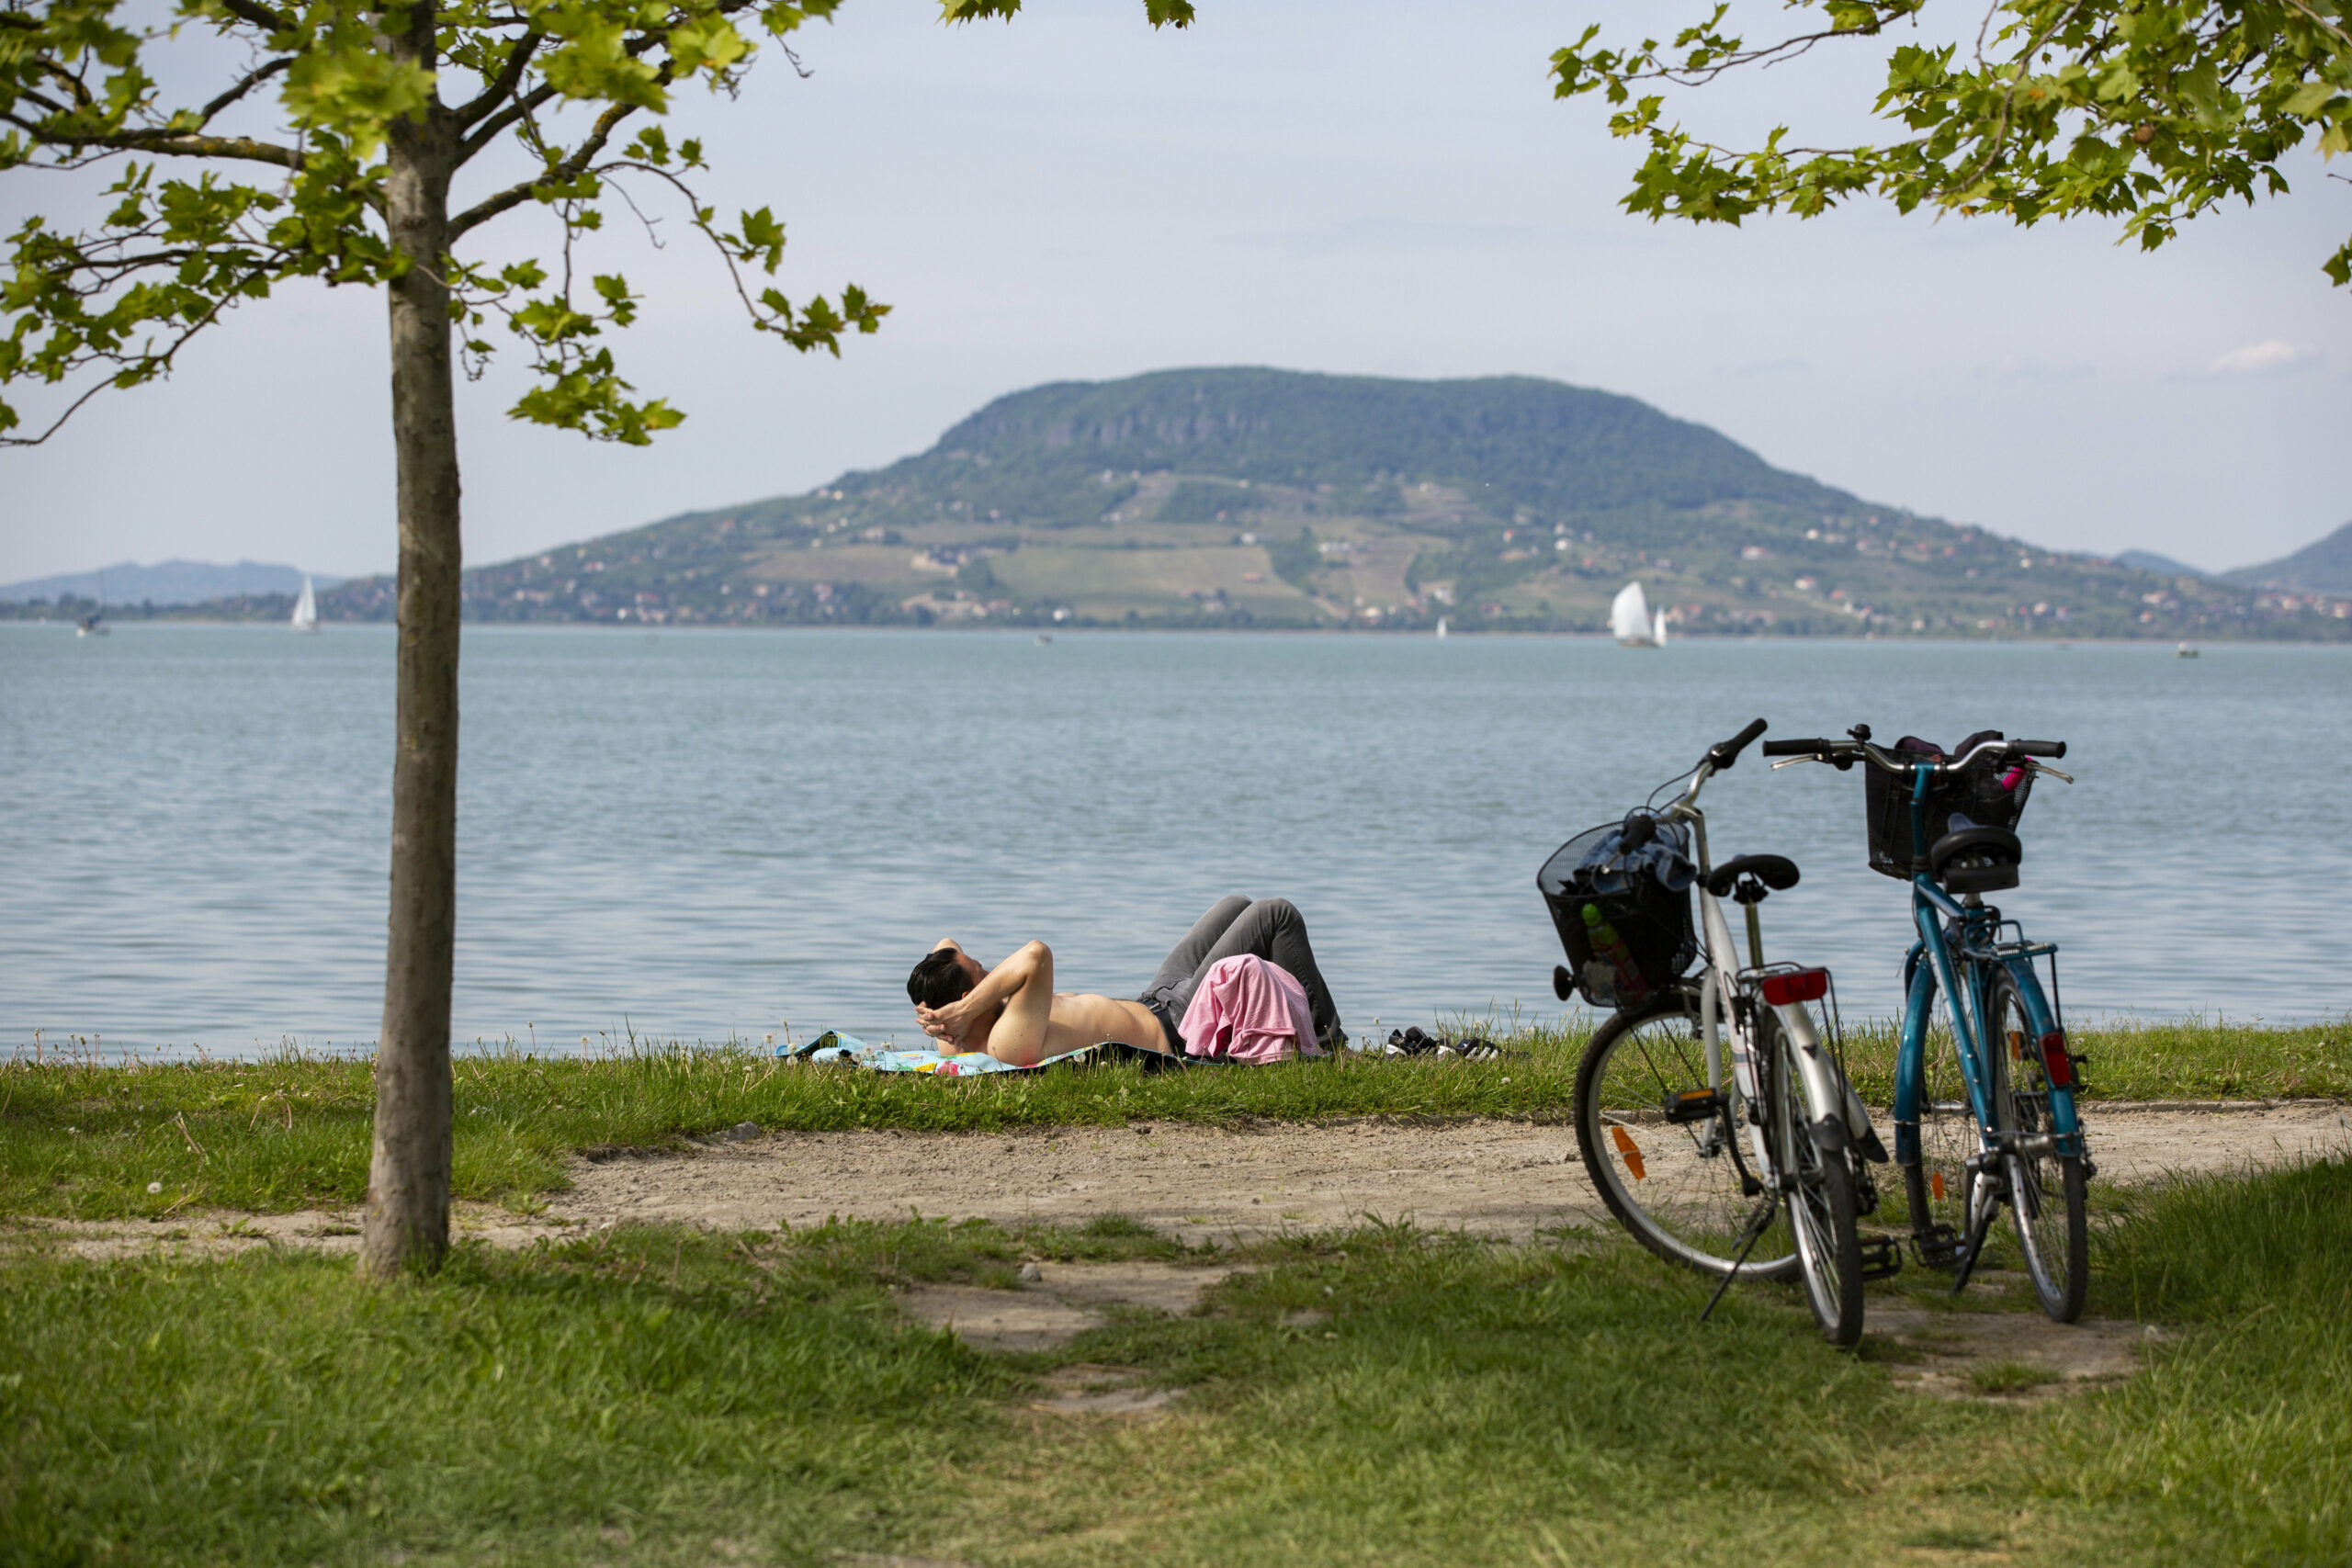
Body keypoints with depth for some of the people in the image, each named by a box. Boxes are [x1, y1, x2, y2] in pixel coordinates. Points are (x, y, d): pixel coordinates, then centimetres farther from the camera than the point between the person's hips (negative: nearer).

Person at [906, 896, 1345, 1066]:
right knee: (1278, 916, 2)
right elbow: (1037, 955, -53)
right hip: (1174, 1030, -10)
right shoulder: (1011, 1042, -39)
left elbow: (946, 944, 1)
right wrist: (965, 1010, -46)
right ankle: (1327, 1040, 16)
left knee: (1238, 906, 25)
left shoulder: (958, 1043, -9)